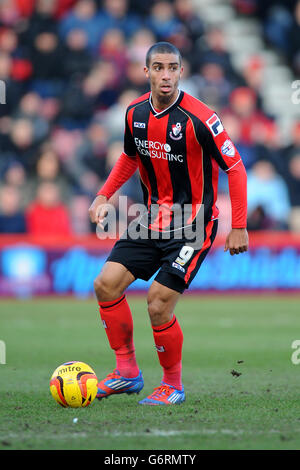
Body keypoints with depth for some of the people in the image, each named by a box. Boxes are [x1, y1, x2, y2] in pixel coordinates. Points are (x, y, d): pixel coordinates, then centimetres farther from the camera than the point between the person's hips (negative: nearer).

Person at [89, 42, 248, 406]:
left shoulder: (199, 118, -20)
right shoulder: (136, 112, 0)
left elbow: (235, 168, -13)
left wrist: (238, 227, -15)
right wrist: (104, 195, 10)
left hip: (193, 225, -6)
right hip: (152, 219, 7)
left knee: (158, 304, -14)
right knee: (106, 284, -3)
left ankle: (173, 386, 8)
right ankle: (127, 373, 12)